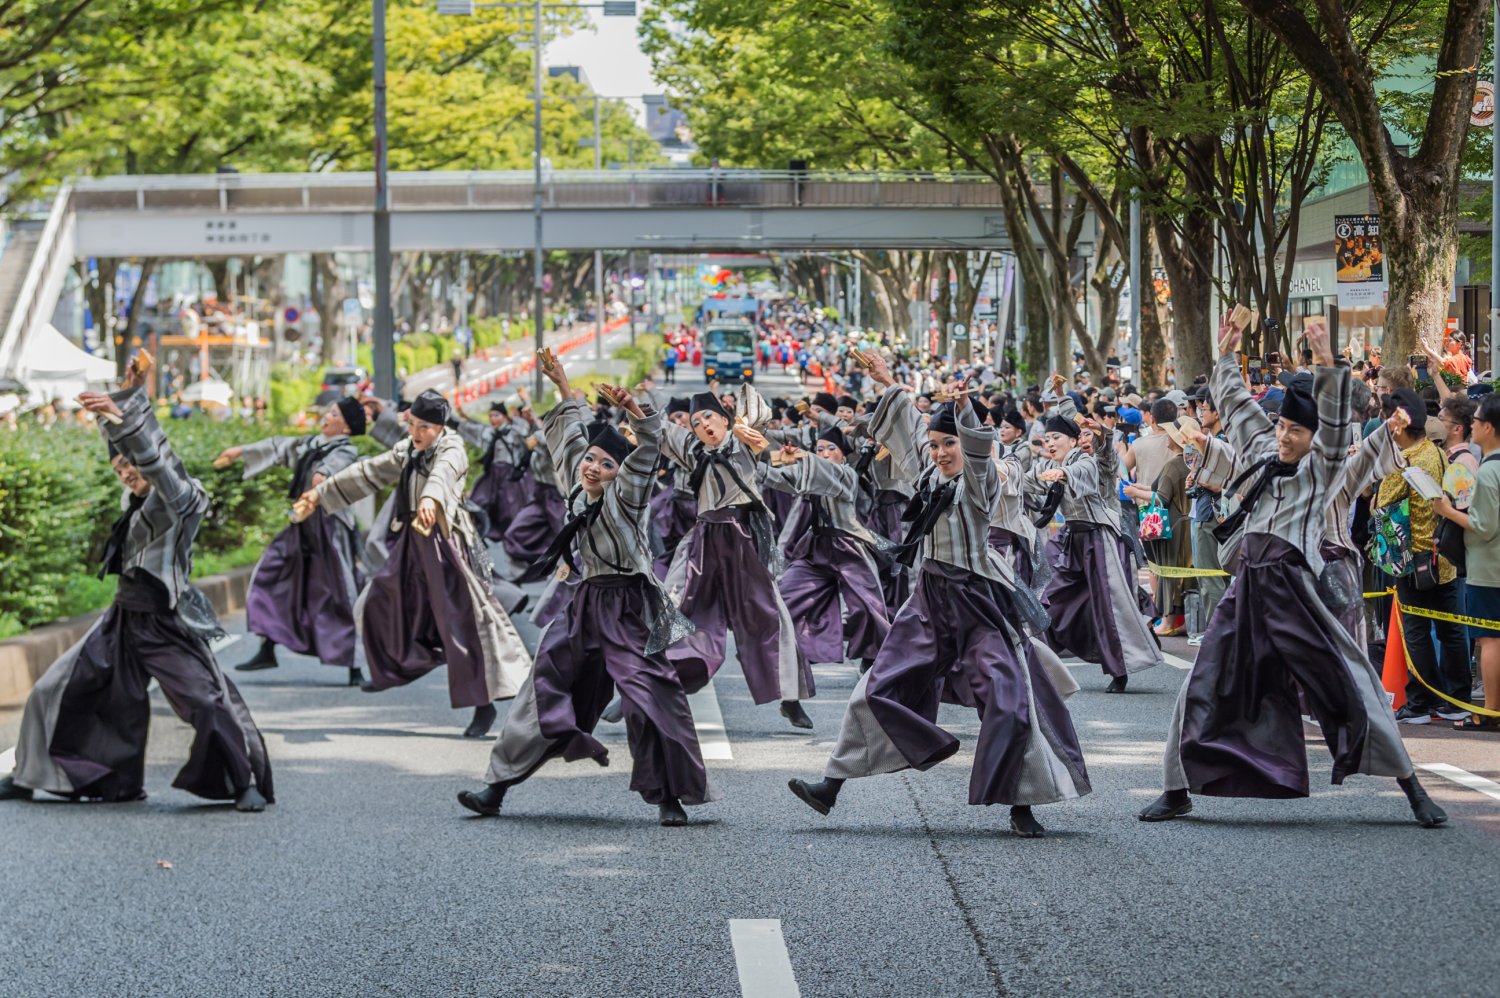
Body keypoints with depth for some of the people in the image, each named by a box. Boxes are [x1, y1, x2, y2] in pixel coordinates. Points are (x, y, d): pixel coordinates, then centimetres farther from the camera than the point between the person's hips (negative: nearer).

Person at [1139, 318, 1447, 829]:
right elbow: (1237, 404, 28)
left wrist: (1328, 368, -27)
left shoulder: (1320, 467, 0)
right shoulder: (1263, 451, 15)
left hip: (1293, 587, -6)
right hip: (1248, 588, 6)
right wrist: (1226, 358, 30)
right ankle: (1178, 790, 15)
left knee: (1350, 684, -7)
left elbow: (1336, 423, -16)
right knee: (1207, 685, 5)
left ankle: (1412, 789, -1)